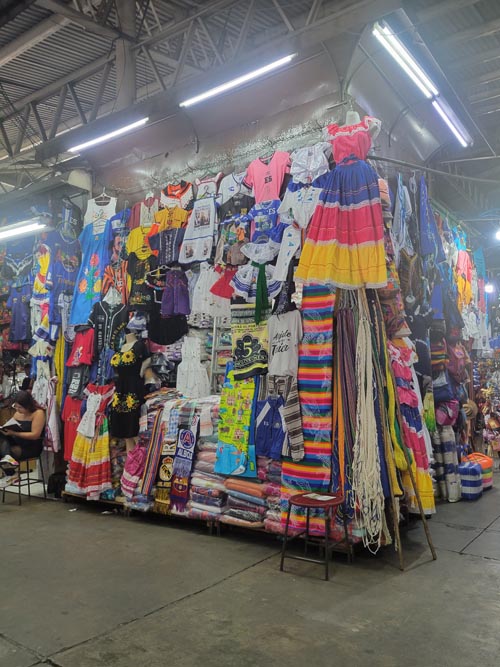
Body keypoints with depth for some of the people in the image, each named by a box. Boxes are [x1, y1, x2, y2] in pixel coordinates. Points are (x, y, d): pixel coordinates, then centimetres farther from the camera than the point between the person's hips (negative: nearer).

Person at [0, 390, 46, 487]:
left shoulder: (38, 413, -12)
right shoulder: (17, 413, 10)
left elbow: (35, 435, -19)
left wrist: (14, 433, -25)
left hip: (32, 447, -7)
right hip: (16, 443, 7)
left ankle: (10, 474, -8)